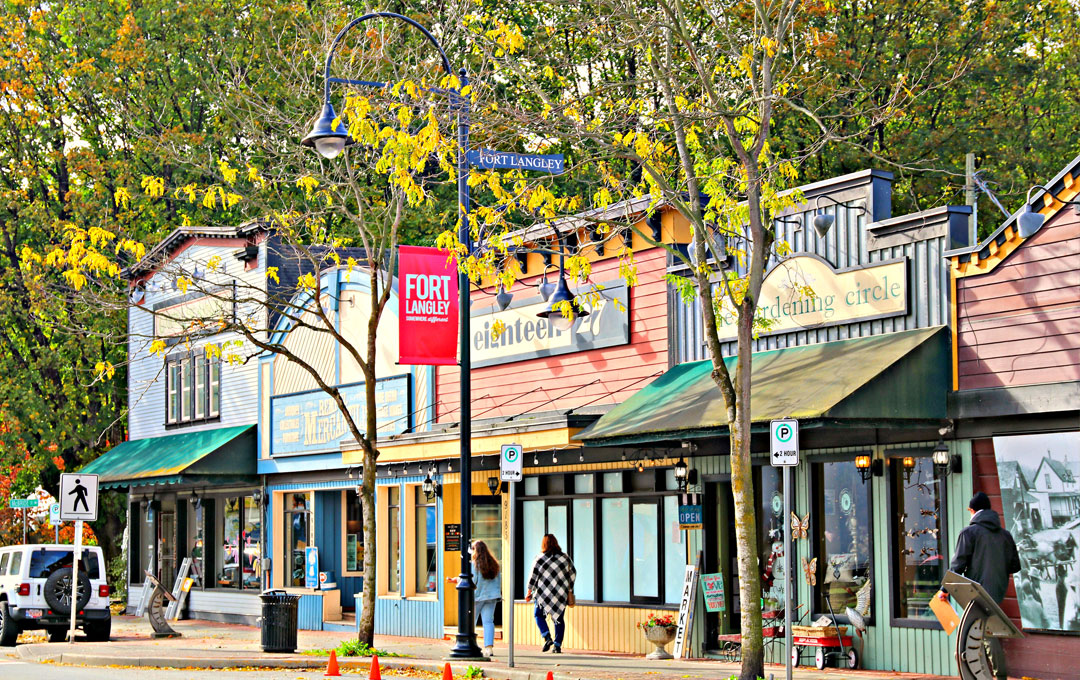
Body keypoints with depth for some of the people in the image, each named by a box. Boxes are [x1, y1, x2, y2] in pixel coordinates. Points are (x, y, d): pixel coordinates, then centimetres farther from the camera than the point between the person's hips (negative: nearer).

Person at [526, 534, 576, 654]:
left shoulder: (540, 558, -7)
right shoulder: (565, 557, 3)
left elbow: (533, 576, -4)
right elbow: (573, 573, 11)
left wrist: (529, 592, 5)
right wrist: (569, 590, 21)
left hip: (544, 594, -2)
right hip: (561, 594, 3)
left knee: (538, 615, 14)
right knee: (559, 619, 10)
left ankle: (547, 637, -6)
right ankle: (557, 645, 4)